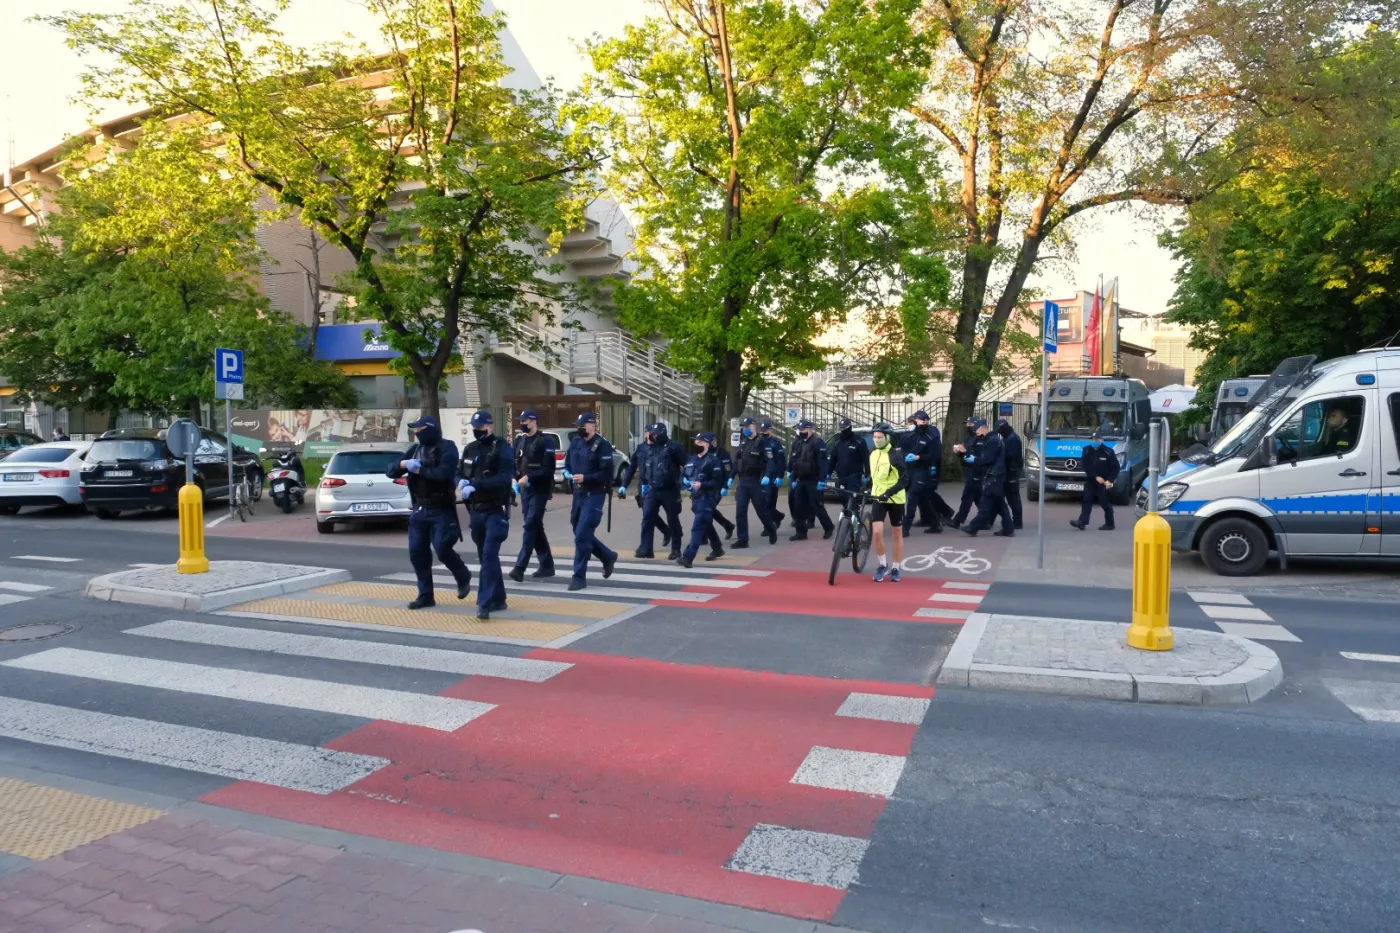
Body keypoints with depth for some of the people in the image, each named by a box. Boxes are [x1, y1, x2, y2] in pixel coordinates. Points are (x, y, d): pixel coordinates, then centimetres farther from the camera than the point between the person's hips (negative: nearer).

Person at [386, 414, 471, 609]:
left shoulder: (446, 448, -8)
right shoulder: (416, 449, 11)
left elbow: (443, 473, -26)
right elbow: (390, 471, 9)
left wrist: (418, 470, -14)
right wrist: (403, 464, -13)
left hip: (441, 510, -7)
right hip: (419, 509, 7)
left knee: (442, 549, -11)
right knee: (417, 552, 4)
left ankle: (463, 578, 17)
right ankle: (425, 595, 15)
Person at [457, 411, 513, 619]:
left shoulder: (502, 448, -9)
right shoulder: (470, 449, 11)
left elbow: (504, 478, -21)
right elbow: (460, 472, 15)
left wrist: (475, 485, -29)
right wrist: (461, 482, -9)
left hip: (496, 511, -7)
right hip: (476, 511, 7)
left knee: (489, 556, -14)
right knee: (484, 557, 13)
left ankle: (485, 603, -13)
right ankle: (498, 600, 25)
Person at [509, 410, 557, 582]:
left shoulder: (546, 440, -9)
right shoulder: (519, 441, 12)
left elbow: (548, 469, -16)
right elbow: (515, 463, 15)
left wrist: (528, 477, -22)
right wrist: (515, 479, -4)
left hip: (540, 490, -7)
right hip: (525, 490, 7)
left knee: (530, 526, -12)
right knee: (535, 527, 11)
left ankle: (520, 567, -14)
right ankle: (547, 565, 21)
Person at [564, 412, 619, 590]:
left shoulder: (602, 445, -12)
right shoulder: (575, 442, 8)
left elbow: (607, 473, -17)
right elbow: (567, 463, 22)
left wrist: (585, 478, -23)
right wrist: (568, 473, 3)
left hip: (594, 495, -8)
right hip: (578, 494, 8)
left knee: (582, 536, -10)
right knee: (581, 534, 15)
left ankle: (579, 577, 1)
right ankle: (608, 556, 38)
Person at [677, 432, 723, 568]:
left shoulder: (713, 460, -10)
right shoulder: (692, 458, 13)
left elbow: (717, 481, -14)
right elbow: (686, 474, 24)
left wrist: (702, 484, -25)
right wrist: (686, 481, 2)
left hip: (706, 498, -8)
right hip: (695, 497, 8)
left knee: (697, 527, -13)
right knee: (706, 525, 21)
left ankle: (688, 557, -18)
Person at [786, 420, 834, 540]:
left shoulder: (818, 442, -11)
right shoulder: (797, 443, 13)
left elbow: (822, 463, -17)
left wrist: (822, 480, -23)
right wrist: (793, 479, 16)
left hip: (813, 481, -7)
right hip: (800, 480, 8)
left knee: (816, 505, -7)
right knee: (798, 506, 4)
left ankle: (829, 527, 10)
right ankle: (800, 532, 9)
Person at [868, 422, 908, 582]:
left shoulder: (896, 456, -12)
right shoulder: (872, 455, 7)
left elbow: (904, 480, -16)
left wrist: (889, 492, -26)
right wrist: (870, 491, 12)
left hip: (895, 500, -4)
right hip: (878, 499, 4)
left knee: (897, 534, 7)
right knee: (877, 532, -11)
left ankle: (895, 569, 18)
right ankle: (883, 565, 7)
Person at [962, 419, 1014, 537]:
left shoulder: (993, 440, -14)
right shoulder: (991, 439, 19)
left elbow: (988, 459, -22)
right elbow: (985, 457, 21)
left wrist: (974, 460, -11)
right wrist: (974, 457, 8)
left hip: (993, 477, -11)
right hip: (993, 476, 11)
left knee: (985, 504, -9)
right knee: (999, 504, 11)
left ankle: (973, 528, -10)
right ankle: (1008, 529, 14)